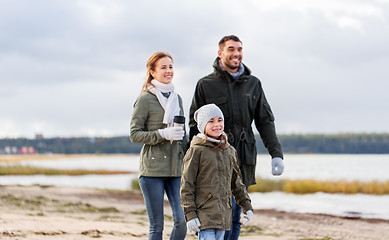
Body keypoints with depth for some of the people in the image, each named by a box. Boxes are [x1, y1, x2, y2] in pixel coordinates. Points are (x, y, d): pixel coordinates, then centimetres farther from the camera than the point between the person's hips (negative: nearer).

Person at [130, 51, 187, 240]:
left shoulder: (177, 98, 15)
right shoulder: (145, 99, -3)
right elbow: (134, 134, -5)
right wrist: (163, 134, -16)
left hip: (175, 167, 5)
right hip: (152, 168, -5)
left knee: (182, 220, -6)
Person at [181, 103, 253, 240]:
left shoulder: (230, 151, 13)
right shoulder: (196, 151, -6)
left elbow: (236, 183, 24)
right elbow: (186, 186, -6)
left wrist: (247, 206, 20)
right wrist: (190, 214, -12)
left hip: (223, 214, 6)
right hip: (203, 212, -6)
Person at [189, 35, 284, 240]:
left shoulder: (253, 84, 12)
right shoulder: (206, 85, 2)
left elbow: (265, 121, 13)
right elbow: (195, 125, 3)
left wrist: (276, 153, 2)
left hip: (243, 161, 4)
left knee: (235, 219, 7)